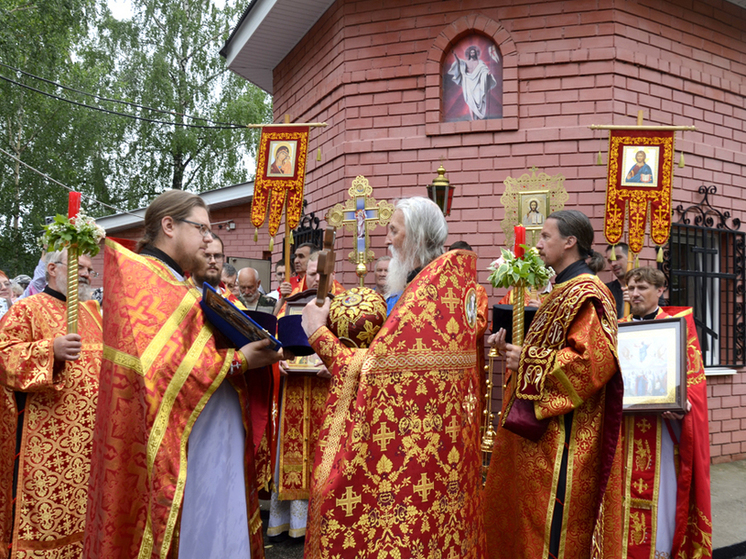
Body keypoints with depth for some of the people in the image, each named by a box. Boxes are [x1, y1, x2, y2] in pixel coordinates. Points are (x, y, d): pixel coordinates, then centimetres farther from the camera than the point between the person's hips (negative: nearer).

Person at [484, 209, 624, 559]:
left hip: (561, 432, -10)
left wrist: (527, 362, -17)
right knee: (525, 517, 15)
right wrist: (515, 352, 6)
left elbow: (591, 360, -25)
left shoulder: (585, 294, -15)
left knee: (552, 524, -1)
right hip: (541, 427, 10)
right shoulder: (564, 291, 16)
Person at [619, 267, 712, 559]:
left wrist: (684, 404, -22)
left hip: (662, 428, -3)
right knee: (625, 494, 6)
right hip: (624, 428, 3)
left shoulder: (679, 324, 3)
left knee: (660, 495, 0)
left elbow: (693, 373, -5)